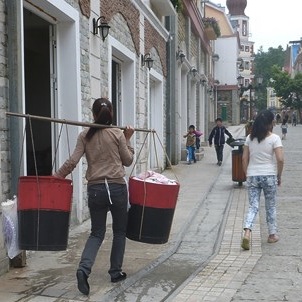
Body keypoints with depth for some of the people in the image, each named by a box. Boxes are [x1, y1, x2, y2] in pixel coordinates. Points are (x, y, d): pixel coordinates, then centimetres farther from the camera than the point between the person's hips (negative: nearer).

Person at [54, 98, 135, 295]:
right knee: (120, 231, 15)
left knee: (97, 233, 11)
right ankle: (116, 272, 21)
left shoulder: (85, 135, 3)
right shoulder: (118, 134, -2)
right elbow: (128, 161, 4)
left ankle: (84, 268, -10)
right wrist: (128, 139, 11)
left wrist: (57, 176, 8)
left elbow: (72, 161, -3)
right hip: (117, 187, -2)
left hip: (95, 189, 2)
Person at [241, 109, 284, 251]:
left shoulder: (250, 138, 3)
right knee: (271, 206, 14)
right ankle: (272, 234, 25)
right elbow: (280, 159, -13)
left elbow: (244, 158, 4)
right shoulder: (274, 138, -7)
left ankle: (247, 233, -15)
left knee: (253, 206, 4)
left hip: (252, 176, 3)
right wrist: (279, 176, 1)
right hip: (269, 175, -2)